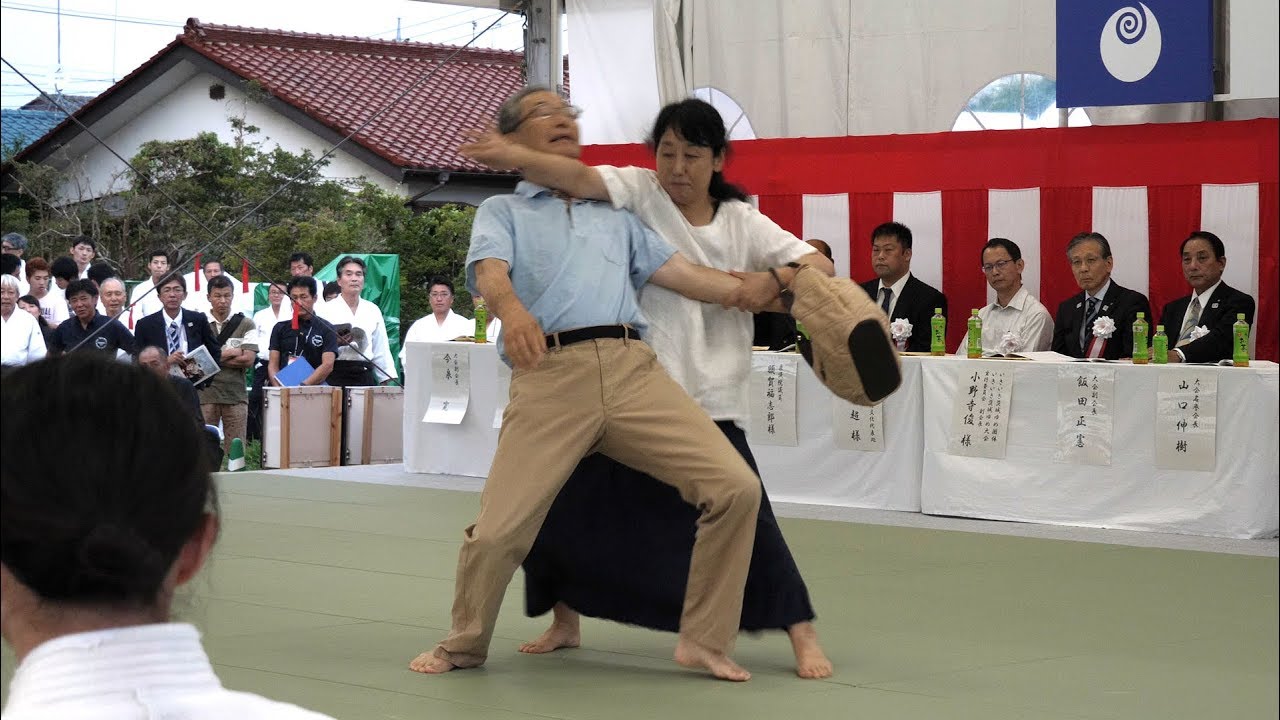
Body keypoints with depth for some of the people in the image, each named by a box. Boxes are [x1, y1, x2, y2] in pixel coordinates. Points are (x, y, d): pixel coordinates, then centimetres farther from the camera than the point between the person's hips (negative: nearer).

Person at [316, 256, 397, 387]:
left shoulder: (373, 310, 14)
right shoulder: (325, 310, 4)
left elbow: (382, 351, 17)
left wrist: (388, 381, 11)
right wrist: (336, 344, -19)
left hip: (365, 374, 3)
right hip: (336, 374, -3)